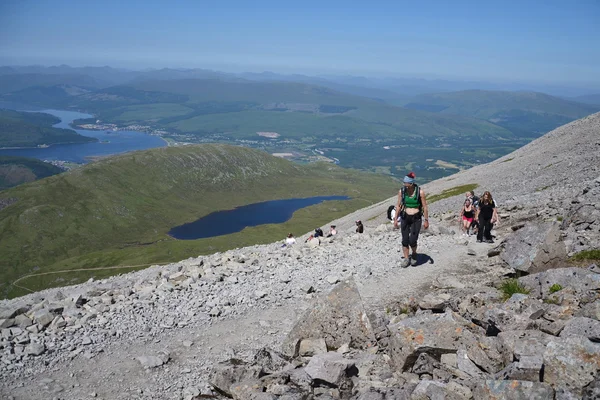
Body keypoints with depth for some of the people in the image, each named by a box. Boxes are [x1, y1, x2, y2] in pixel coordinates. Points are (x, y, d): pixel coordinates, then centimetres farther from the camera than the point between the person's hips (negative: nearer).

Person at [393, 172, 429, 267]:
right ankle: (406, 259, 21)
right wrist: (396, 219, 7)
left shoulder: (420, 192, -12)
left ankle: (414, 254, 23)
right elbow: (398, 206, 6)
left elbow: (425, 207, -5)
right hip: (405, 217, 3)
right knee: (405, 240, 3)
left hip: (416, 218, -3)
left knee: (412, 240, -8)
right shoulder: (401, 191, -4)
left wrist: (426, 220, -3)